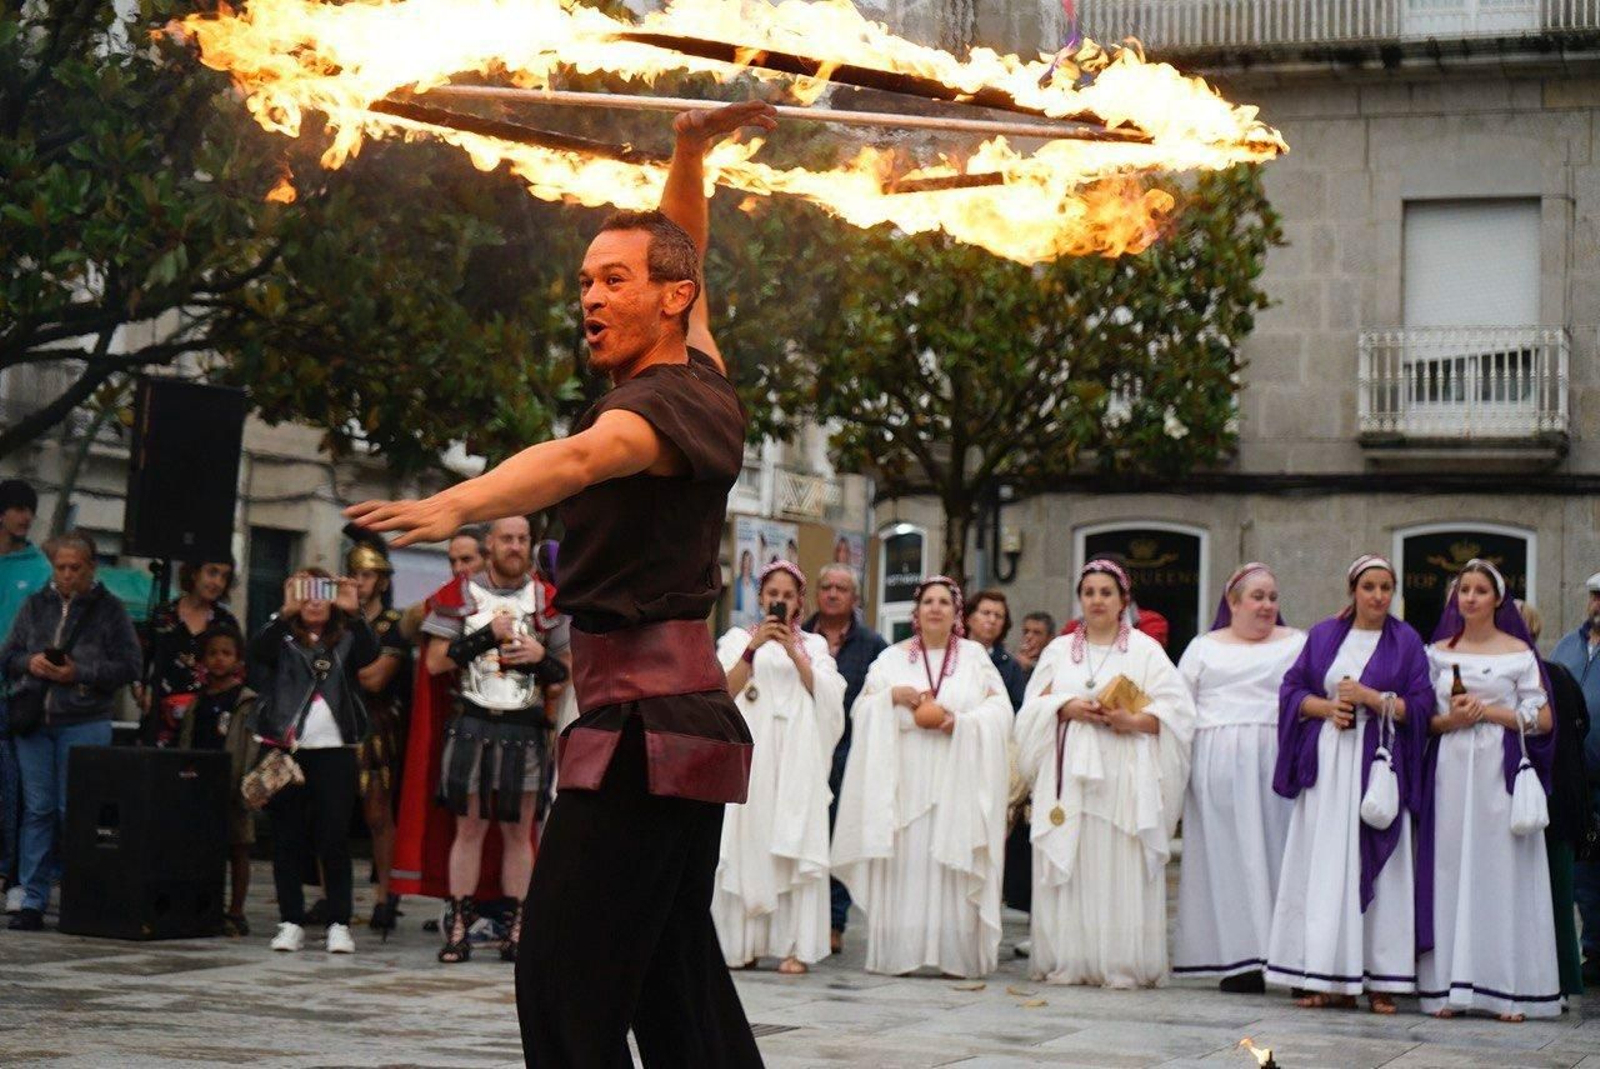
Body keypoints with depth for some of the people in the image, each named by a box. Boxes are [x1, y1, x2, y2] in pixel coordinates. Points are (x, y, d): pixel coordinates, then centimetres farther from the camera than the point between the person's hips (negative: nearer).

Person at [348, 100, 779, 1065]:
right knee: (677, 979, 12)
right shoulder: (697, 382, 15)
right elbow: (683, 256, 34)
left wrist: (455, 505, -49)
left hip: (644, 720, -10)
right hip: (684, 717, 10)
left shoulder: (667, 400, -12)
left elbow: (581, 457, -34)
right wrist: (689, 155, 26)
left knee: (570, 971, -15)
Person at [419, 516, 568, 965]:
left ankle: (516, 930, 6)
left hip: (526, 730, 1)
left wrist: (541, 655, -8)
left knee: (520, 831, 3)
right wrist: (487, 636, -10)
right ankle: (457, 927, 2)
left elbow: (569, 669, 14)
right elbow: (434, 662, -1)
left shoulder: (547, 600, 9)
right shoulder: (459, 595, 5)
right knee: (470, 828, 0)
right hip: (473, 724, -1)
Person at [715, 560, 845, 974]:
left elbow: (826, 694, 3)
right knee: (747, 842, -7)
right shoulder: (738, 638, 15)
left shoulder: (813, 644, 18)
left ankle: (795, 946, -10)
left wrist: (793, 650, -6)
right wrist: (753, 646, -9)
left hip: (797, 755, 1)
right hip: (750, 753, 0)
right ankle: (743, 943, -5)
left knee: (794, 843, -7)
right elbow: (725, 690, 0)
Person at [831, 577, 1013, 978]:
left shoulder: (975, 656, 12)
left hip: (958, 778, -1)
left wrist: (962, 720, -11)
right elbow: (862, 711, 9)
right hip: (905, 778, 1)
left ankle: (955, 954, -4)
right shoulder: (891, 658, 14)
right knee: (903, 863, -5)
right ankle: (898, 952, -2)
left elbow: (1000, 708, 4)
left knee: (952, 864, -6)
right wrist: (892, 696, -9)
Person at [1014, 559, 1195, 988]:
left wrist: (1134, 721, -15)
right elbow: (1033, 707, 11)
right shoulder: (1059, 650, 17)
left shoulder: (1145, 649, 9)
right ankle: (1066, 962, 1)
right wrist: (1067, 708, -8)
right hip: (1069, 773, 2)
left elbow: (1176, 708, 1)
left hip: (1123, 772, -2)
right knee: (1068, 868, -3)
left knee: (1121, 869, -7)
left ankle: (1123, 966, -5)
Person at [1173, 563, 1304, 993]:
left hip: (1278, 761, -1)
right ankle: (1240, 959, -2)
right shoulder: (1204, 648, 16)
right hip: (1219, 762, 1)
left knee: (1276, 850, -4)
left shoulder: (1297, 644, 13)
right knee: (1229, 853, -3)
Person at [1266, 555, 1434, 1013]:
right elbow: (1292, 689, 12)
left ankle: (1380, 979, -2)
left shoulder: (1406, 641, 6)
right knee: (1323, 868, -2)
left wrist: (1369, 697, -11)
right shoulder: (1323, 636, 13)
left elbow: (1419, 706, 1)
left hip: (1379, 766, -2)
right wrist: (1326, 706, -6)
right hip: (1326, 765, 2)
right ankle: (1330, 979, 0)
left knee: (1375, 867, -5)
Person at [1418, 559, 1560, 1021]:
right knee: (1450, 871, -1)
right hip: (1451, 771, 3)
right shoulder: (1439, 653, 13)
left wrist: (1488, 711, -8)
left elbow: (1543, 719, 1)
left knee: (1501, 871, -5)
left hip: (1500, 773, -3)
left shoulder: (1519, 653, 4)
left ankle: (1508, 988, -2)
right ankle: (1450, 986, 1)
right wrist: (1451, 720, -8)